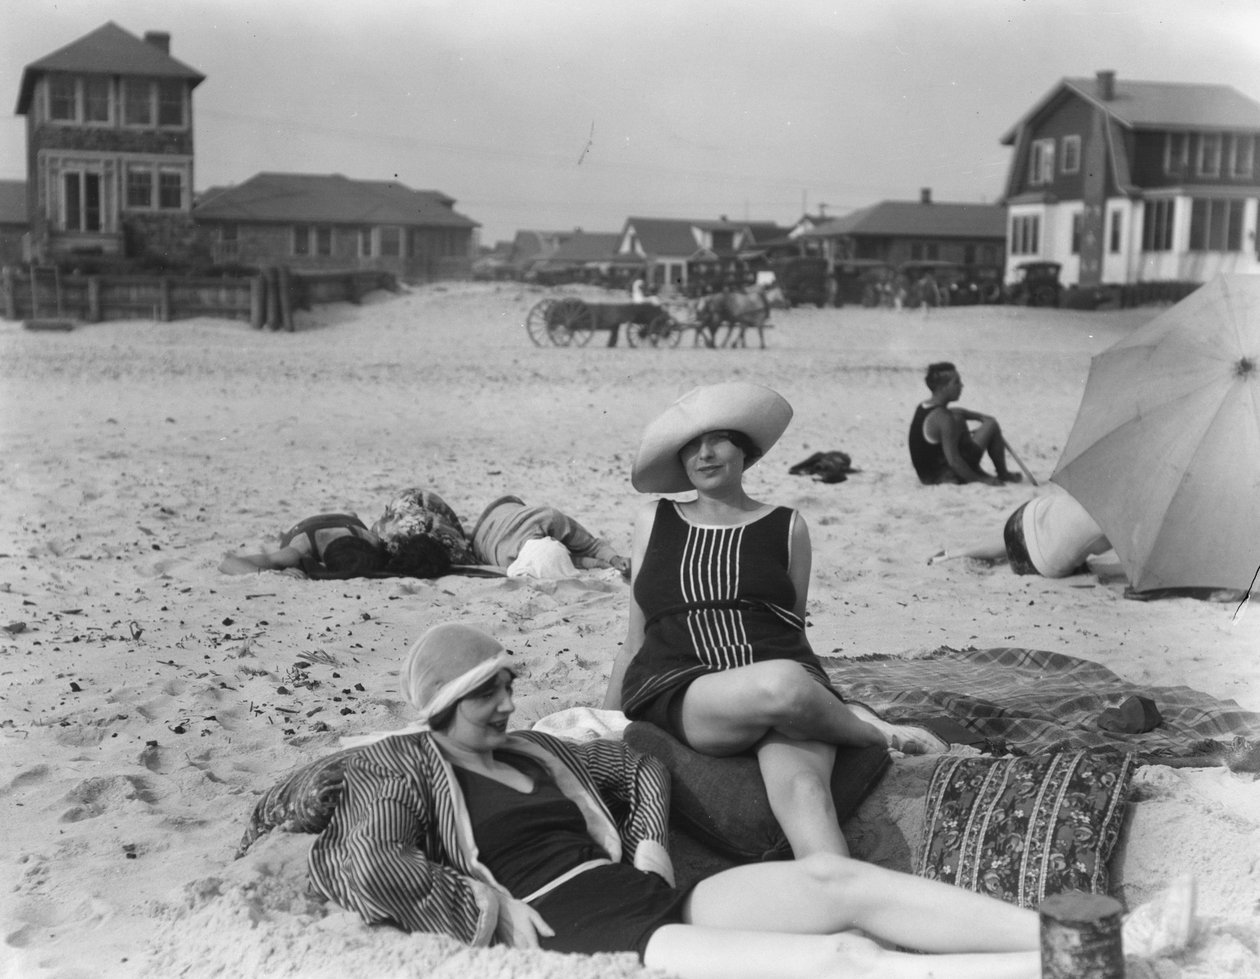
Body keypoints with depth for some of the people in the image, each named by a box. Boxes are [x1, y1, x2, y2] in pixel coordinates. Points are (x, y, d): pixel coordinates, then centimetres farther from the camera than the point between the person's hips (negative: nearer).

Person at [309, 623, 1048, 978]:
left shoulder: (533, 751, 22)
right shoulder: (398, 765, 1)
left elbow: (639, 764, 32)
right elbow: (366, 870, -18)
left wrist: (651, 846, 13)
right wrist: (496, 911, -13)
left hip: (652, 900, 8)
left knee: (830, 877, -15)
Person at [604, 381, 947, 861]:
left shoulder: (787, 527, 15)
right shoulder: (654, 522, 17)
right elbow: (635, 641, 22)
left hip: (788, 686, 1)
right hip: (676, 693, 0)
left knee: (802, 785, -35)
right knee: (782, 686, -34)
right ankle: (871, 729, -4)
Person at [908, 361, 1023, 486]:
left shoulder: (922, 408, 5)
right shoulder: (943, 418, -21)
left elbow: (958, 412, 25)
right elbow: (953, 461, -25)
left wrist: (981, 417, 12)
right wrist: (981, 479, -17)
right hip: (947, 475, -9)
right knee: (992, 425, -2)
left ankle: (977, 471, 26)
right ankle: (1003, 474, 15)